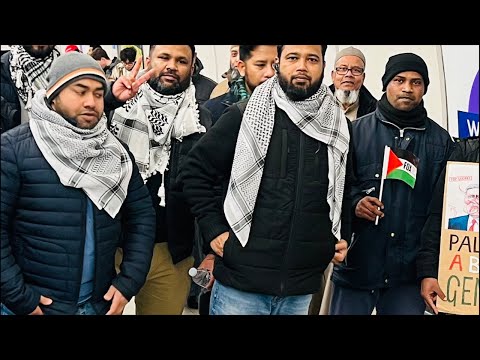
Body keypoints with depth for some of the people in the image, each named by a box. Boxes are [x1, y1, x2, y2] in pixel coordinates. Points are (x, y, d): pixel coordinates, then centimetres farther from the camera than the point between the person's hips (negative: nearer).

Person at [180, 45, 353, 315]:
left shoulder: (339, 126, 6)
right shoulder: (245, 115, -5)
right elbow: (195, 171, -1)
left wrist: (343, 237, 11)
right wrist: (214, 229, -6)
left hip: (303, 286, 4)